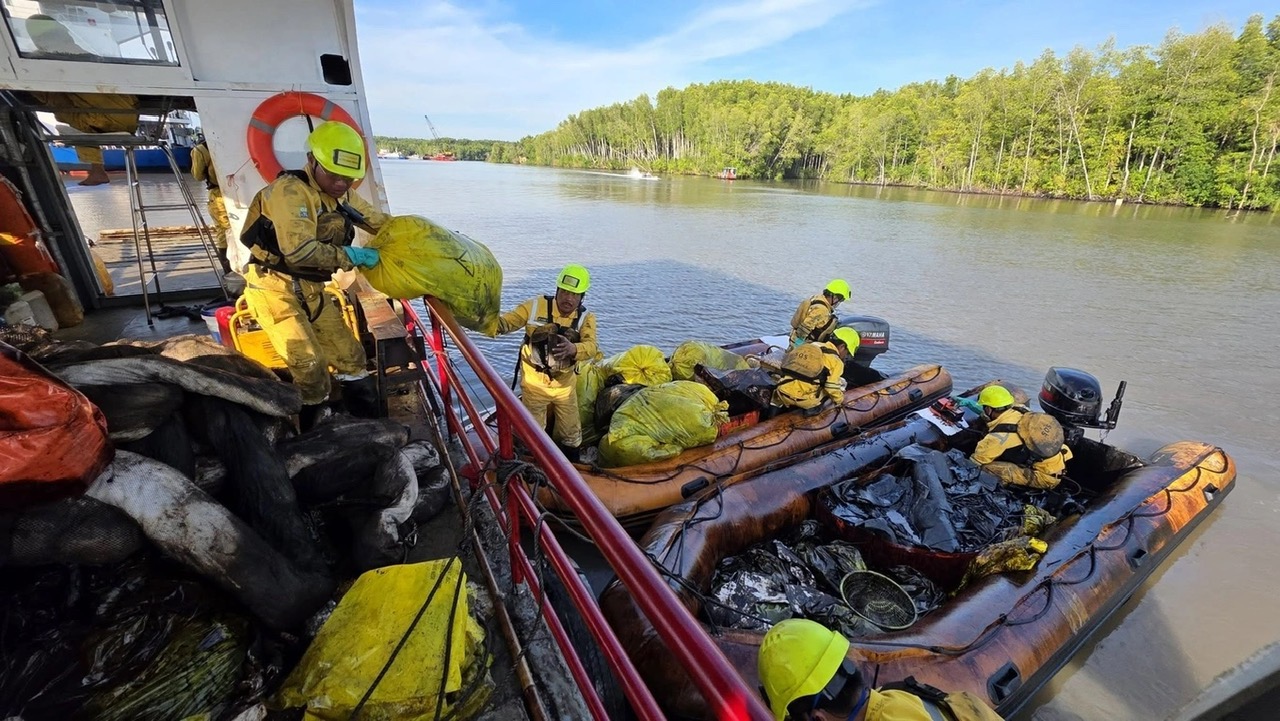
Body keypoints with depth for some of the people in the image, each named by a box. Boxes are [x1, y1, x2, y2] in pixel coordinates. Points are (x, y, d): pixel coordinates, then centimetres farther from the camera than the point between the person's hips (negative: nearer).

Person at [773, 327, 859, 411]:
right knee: (841, 382, 14)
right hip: (804, 401, -5)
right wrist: (840, 400, 18)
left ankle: (776, 404, 17)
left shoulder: (812, 345, 16)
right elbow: (832, 388, -3)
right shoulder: (835, 361, -1)